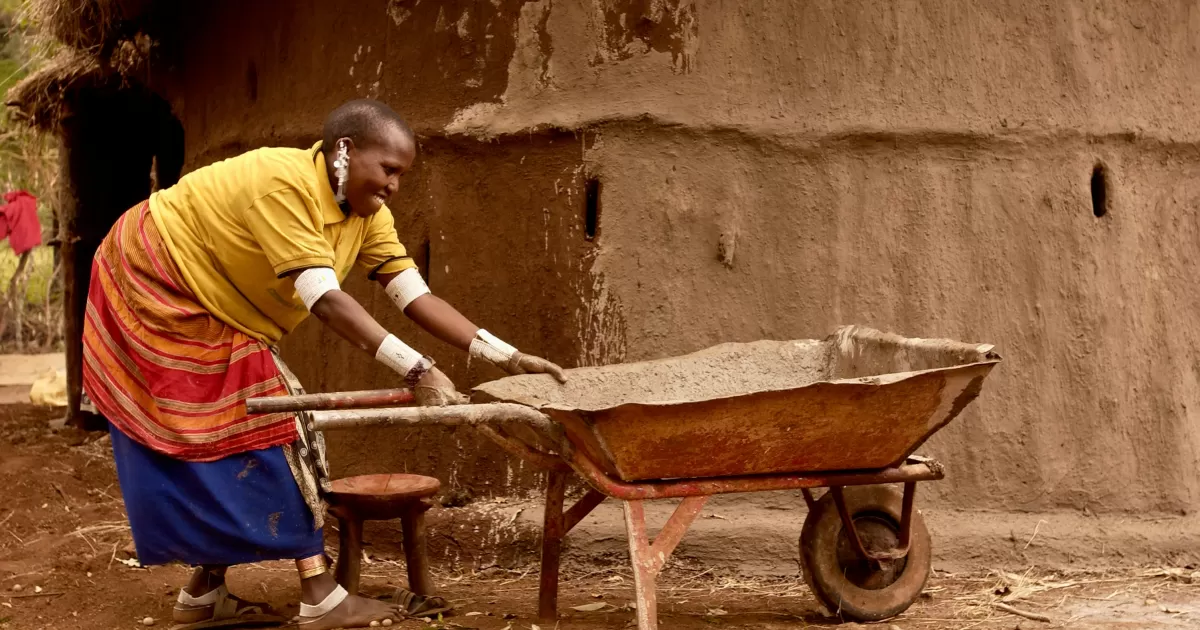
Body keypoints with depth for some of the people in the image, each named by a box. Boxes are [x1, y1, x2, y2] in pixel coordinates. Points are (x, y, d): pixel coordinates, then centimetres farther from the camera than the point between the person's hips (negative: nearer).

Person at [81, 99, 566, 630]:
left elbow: (416, 297, -11)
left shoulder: (366, 213, -5)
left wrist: (505, 357, -20)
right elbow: (324, 298, -38)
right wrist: (416, 370, -44)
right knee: (267, 433, -11)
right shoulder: (284, 182, -31)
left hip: (214, 317, 9)